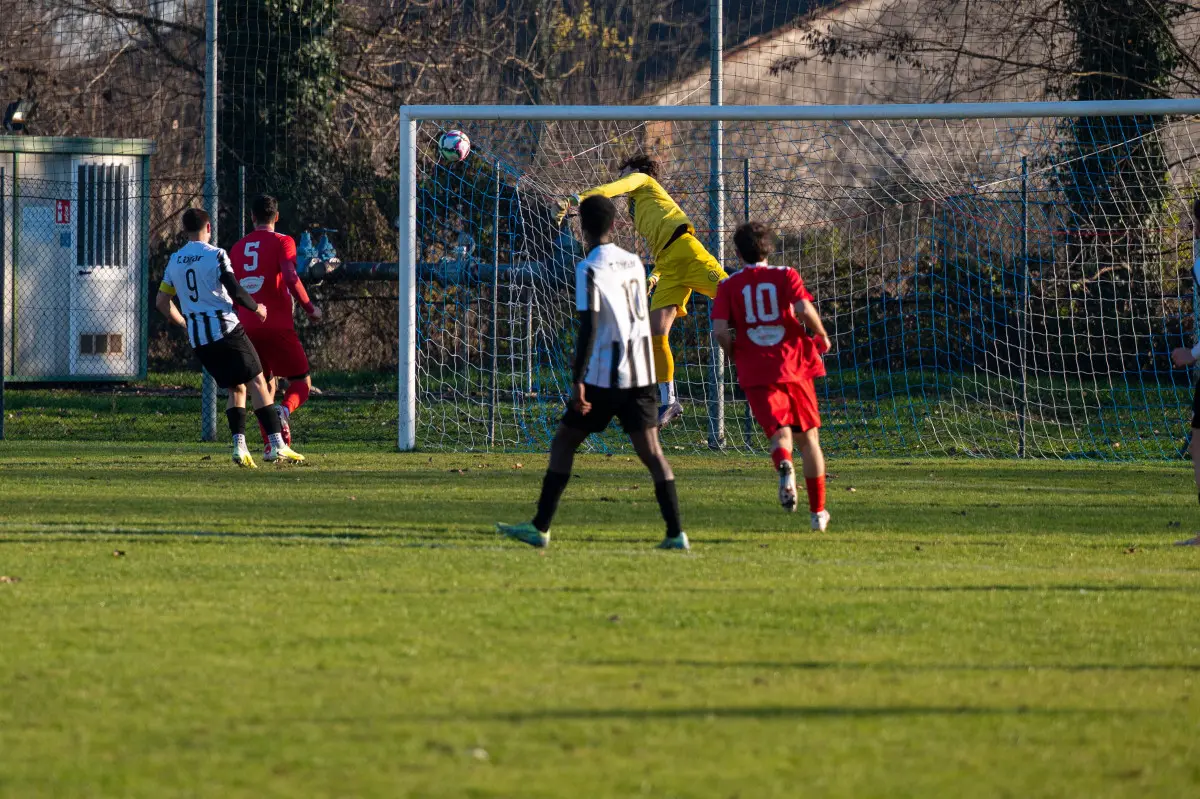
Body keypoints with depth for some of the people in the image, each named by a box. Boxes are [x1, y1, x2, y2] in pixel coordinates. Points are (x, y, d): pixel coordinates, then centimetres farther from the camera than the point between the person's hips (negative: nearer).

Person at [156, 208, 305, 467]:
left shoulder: (174, 261, 10)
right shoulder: (216, 256, -7)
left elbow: (161, 302, 14)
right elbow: (235, 292, -15)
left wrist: (185, 324, 28)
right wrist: (256, 308, 4)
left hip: (197, 340, 6)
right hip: (226, 330, -6)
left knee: (236, 389, 15)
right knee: (257, 382, -2)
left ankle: (239, 445, -2)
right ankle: (277, 445, -12)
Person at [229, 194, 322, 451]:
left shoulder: (238, 247, 14)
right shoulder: (282, 242, -2)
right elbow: (290, 279, -17)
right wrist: (310, 308, -6)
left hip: (247, 328, 5)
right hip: (277, 325, -5)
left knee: (267, 386, 15)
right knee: (302, 381, 6)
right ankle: (285, 410, -26)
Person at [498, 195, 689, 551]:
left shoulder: (589, 270, -10)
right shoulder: (634, 263, 10)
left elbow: (589, 327, -17)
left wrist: (578, 381, -16)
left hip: (604, 375, -5)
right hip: (641, 374, 5)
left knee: (564, 442, 6)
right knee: (650, 451, 1)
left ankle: (541, 527, 7)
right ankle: (676, 532, -11)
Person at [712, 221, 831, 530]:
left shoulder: (729, 286, 6)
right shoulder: (785, 275, 4)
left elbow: (720, 330, -6)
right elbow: (804, 309, -13)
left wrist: (735, 357, 11)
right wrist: (821, 336, 4)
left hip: (756, 373, 0)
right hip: (794, 366, 0)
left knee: (779, 431, -6)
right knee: (808, 437, 14)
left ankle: (783, 464, -44)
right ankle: (818, 511, 19)